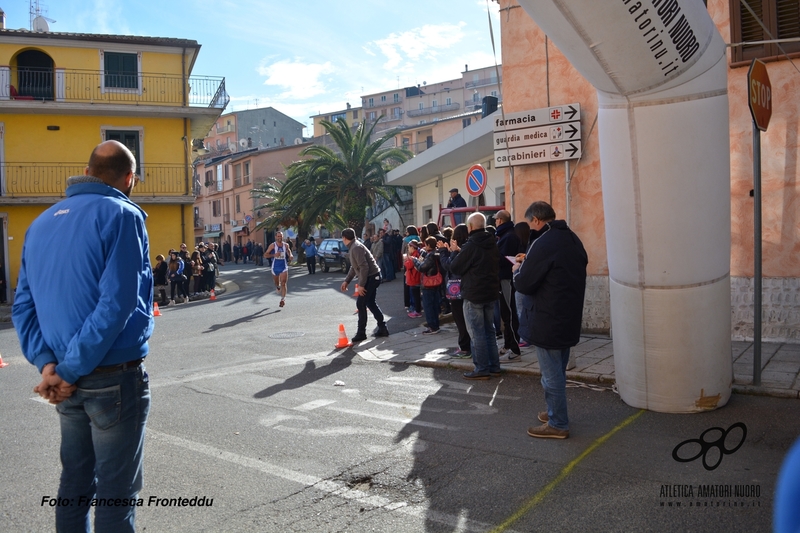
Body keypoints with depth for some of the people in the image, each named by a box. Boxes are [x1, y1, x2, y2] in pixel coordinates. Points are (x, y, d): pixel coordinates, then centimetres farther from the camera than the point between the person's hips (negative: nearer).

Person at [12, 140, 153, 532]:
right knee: (115, 492, 5)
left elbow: (23, 305, 6)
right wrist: (70, 371, -14)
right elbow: (117, 304, -21)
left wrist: (45, 362, -3)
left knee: (75, 483, 18)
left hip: (70, 381, 7)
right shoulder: (121, 216, -12)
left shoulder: (41, 223, 10)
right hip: (115, 378, -7)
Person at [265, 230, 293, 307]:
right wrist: (274, 255, -24)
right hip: (275, 267, 0)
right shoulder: (272, 245, -6)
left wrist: (290, 256, -8)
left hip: (284, 267, 0)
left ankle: (283, 299, -11)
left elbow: (289, 253, 16)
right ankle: (278, 287, 53)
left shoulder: (286, 245, 1)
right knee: (276, 283, 18)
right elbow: (265, 255, -8)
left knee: (283, 283, -11)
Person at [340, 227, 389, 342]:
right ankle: (382, 328, 22)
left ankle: (361, 333, 3)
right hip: (372, 277, 10)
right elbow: (354, 267, 24)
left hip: (371, 277, -10)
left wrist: (361, 285, -22)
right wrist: (347, 281, 23)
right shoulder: (353, 247, 14)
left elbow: (364, 267, -24)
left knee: (360, 304, -5)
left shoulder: (356, 248, -18)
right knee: (370, 303, 16)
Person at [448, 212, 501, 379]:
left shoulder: (471, 246, -17)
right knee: (489, 331, 15)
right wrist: (460, 251, 14)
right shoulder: (492, 244, 8)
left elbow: (455, 268, -12)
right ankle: (494, 366, 19)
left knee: (477, 333, -2)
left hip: (473, 294, -8)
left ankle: (482, 369, 2)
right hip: (491, 292, 8)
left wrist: (454, 252, 6)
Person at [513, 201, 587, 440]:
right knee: (558, 371, 20)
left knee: (551, 375, 2)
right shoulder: (572, 239, 9)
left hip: (548, 321, -9)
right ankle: (555, 413, 32)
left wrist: (518, 269, 2)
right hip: (569, 317, 9)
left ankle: (558, 424, 11)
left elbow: (524, 285, -18)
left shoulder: (543, 243, -19)